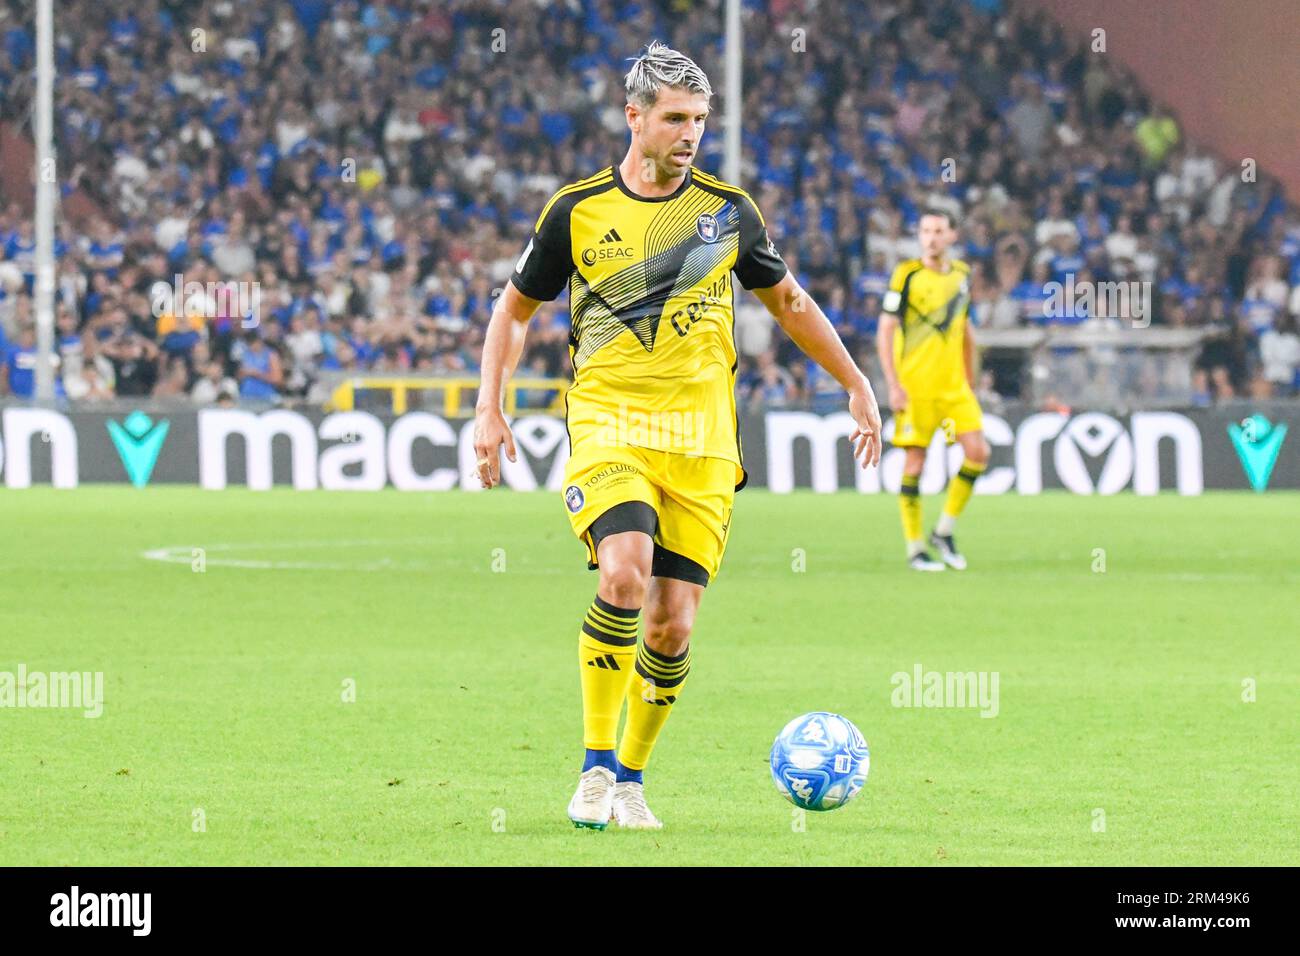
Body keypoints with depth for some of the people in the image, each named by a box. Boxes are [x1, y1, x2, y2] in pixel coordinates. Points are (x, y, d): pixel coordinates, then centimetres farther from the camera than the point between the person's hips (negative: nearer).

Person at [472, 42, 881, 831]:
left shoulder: (728, 210, 6)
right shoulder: (579, 210, 2)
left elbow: (788, 300, 20)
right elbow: (516, 308, 14)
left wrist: (856, 384, 18)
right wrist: (490, 408, 4)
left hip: (703, 439, 2)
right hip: (608, 424, -2)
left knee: (673, 625, -3)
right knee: (624, 572, -27)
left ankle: (631, 779, 17)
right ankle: (597, 766, -16)